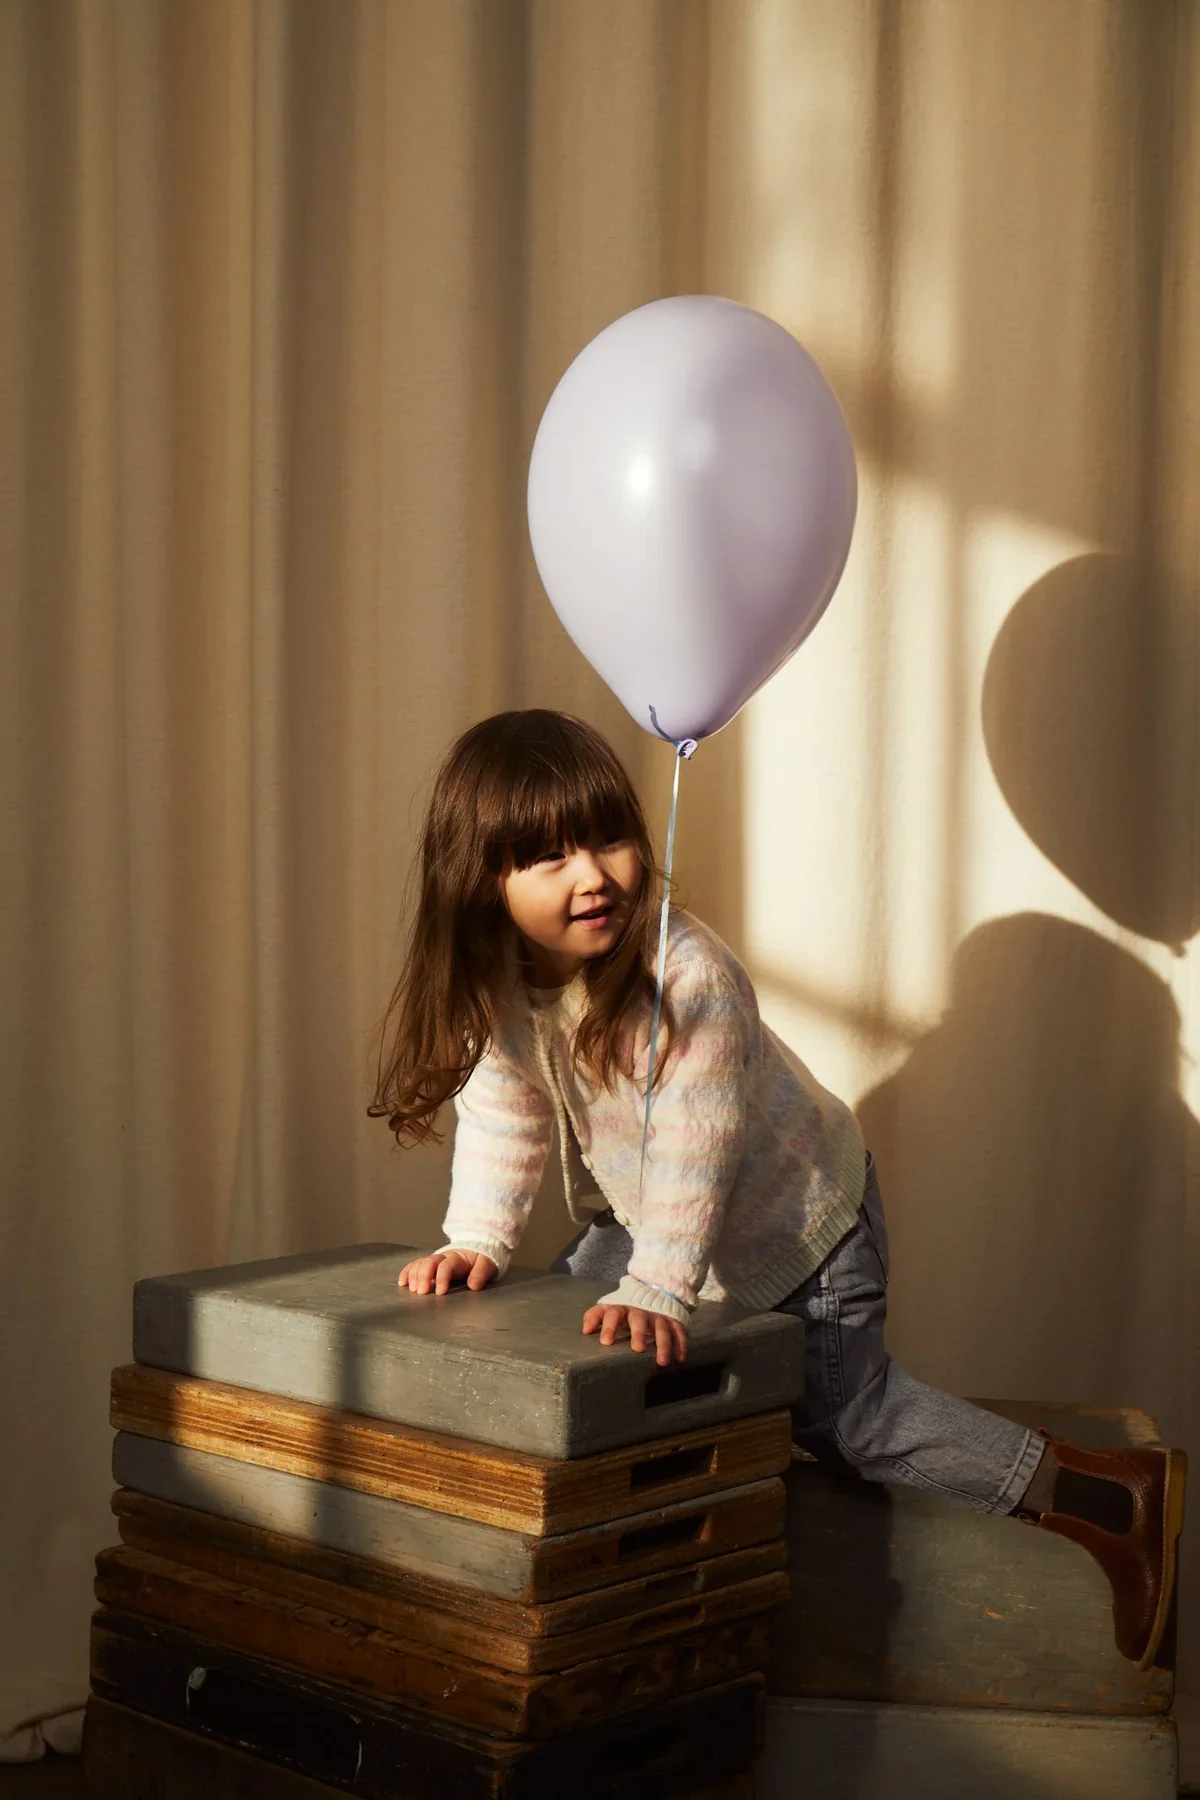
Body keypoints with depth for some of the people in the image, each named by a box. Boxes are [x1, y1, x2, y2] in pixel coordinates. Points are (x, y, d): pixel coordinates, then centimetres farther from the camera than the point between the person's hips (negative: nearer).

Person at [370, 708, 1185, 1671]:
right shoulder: (496, 980, -16)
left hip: (796, 1214, -7)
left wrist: (658, 1287, -40)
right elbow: (501, 1111, -5)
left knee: (842, 1410, -5)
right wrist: (475, 1239, -14)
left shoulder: (691, 975, -36)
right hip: (639, 1211, 8)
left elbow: (693, 1147, -36)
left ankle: (1115, 1497, 7)